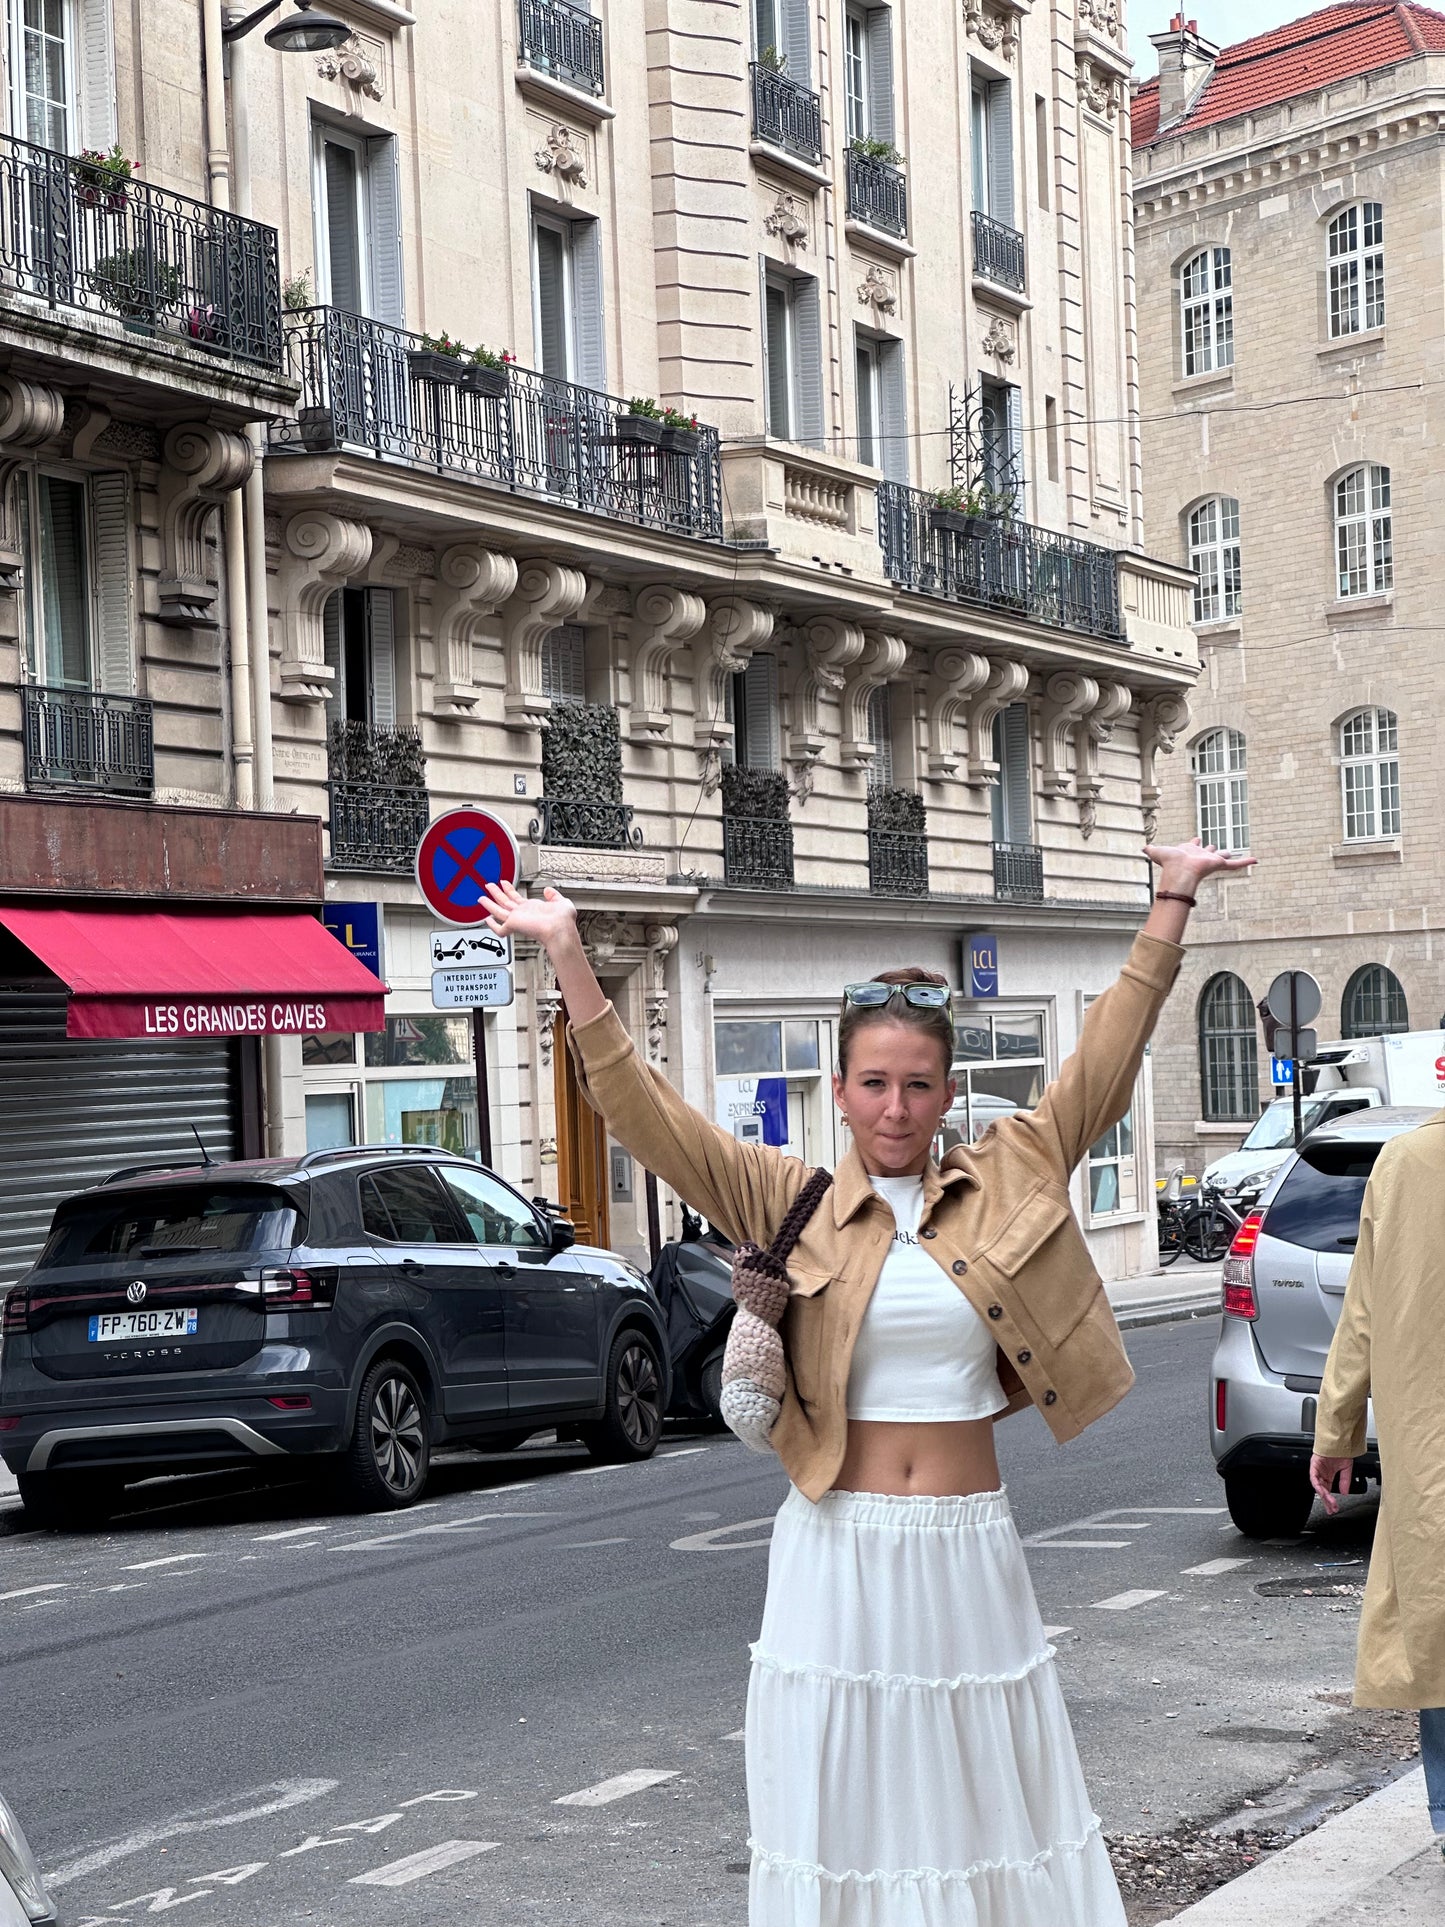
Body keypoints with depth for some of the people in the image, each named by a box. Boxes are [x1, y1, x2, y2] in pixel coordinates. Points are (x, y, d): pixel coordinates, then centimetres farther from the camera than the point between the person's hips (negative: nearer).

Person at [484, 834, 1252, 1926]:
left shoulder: (1010, 1179, 5)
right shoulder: (790, 1204, 0)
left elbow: (1106, 1064, 5)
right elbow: (645, 1113, -6)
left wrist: (1170, 909, 3)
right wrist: (569, 957, -13)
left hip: (972, 1551, 2)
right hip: (841, 1550, -1)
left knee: (986, 1801, 9)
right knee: (847, 1803, 3)